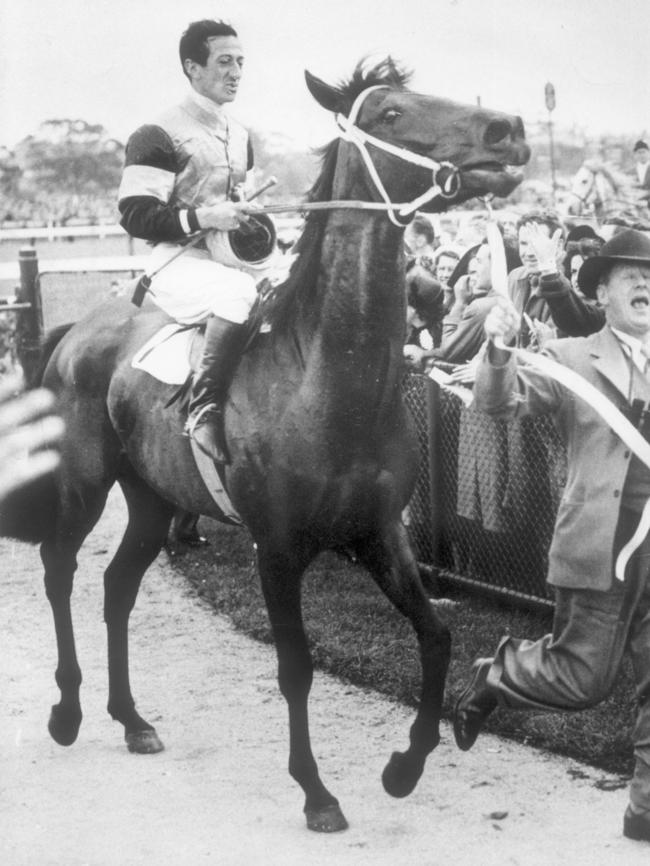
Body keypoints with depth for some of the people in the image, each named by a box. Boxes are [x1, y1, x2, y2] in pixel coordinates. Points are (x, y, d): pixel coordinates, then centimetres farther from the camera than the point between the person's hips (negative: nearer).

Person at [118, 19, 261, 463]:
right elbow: (135, 216, -12)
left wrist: (251, 217, 9)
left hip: (229, 259, 8)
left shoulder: (240, 136, 19)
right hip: (178, 262, -8)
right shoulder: (160, 135, -6)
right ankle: (204, 408, -35)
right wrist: (201, 217, -23)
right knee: (241, 291, -36)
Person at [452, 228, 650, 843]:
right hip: (598, 550, -4)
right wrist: (498, 350, -26)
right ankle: (496, 676, 28)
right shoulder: (569, 360, 3)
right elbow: (499, 402, -9)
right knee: (583, 679, 1)